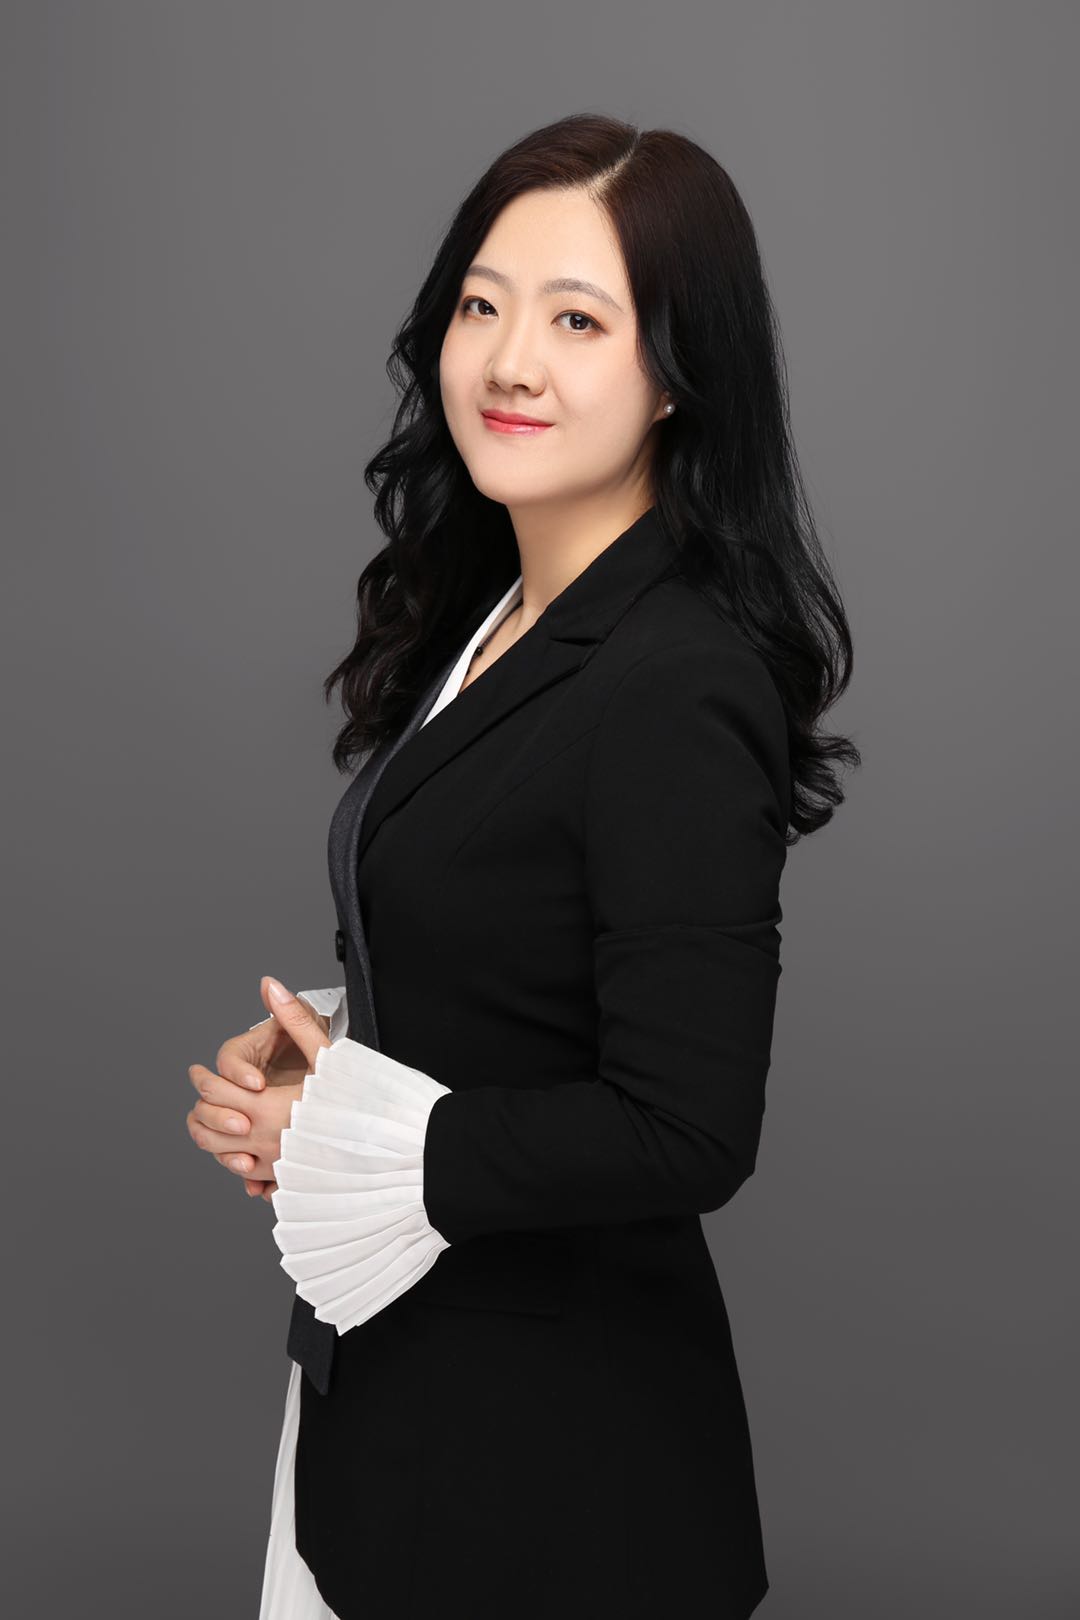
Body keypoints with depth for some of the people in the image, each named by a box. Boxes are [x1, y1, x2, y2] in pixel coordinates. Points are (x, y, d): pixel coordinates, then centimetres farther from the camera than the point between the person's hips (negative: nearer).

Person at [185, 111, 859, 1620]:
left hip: (555, 1433, -8)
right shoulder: (485, 622, 5)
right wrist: (312, 1056, -3)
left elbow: (683, 1137, -25)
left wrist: (352, 1140, -15)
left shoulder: (678, 691, -23)